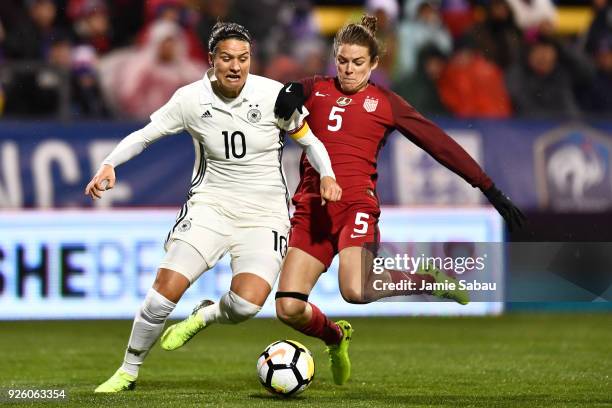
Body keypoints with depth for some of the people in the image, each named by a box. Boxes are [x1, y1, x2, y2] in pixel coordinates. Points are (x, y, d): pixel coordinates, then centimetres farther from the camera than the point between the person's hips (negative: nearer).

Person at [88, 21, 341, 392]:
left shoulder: (273, 95, -9)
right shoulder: (191, 99, -6)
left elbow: (308, 139, 5)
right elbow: (143, 136, 3)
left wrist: (327, 176, -11)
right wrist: (109, 165, -13)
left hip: (264, 215, -1)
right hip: (211, 205, 1)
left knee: (246, 304, -21)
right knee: (167, 289, -16)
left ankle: (205, 317, 16)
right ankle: (128, 372, 5)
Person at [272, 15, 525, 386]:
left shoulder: (385, 103, 8)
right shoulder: (315, 90, 14)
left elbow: (439, 144, 8)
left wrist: (489, 189, 4)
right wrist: (290, 93, -10)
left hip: (356, 205, -3)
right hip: (310, 209, 3)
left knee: (356, 290, -31)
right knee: (289, 308, -8)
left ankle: (426, 281, 0)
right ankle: (336, 337, 28)